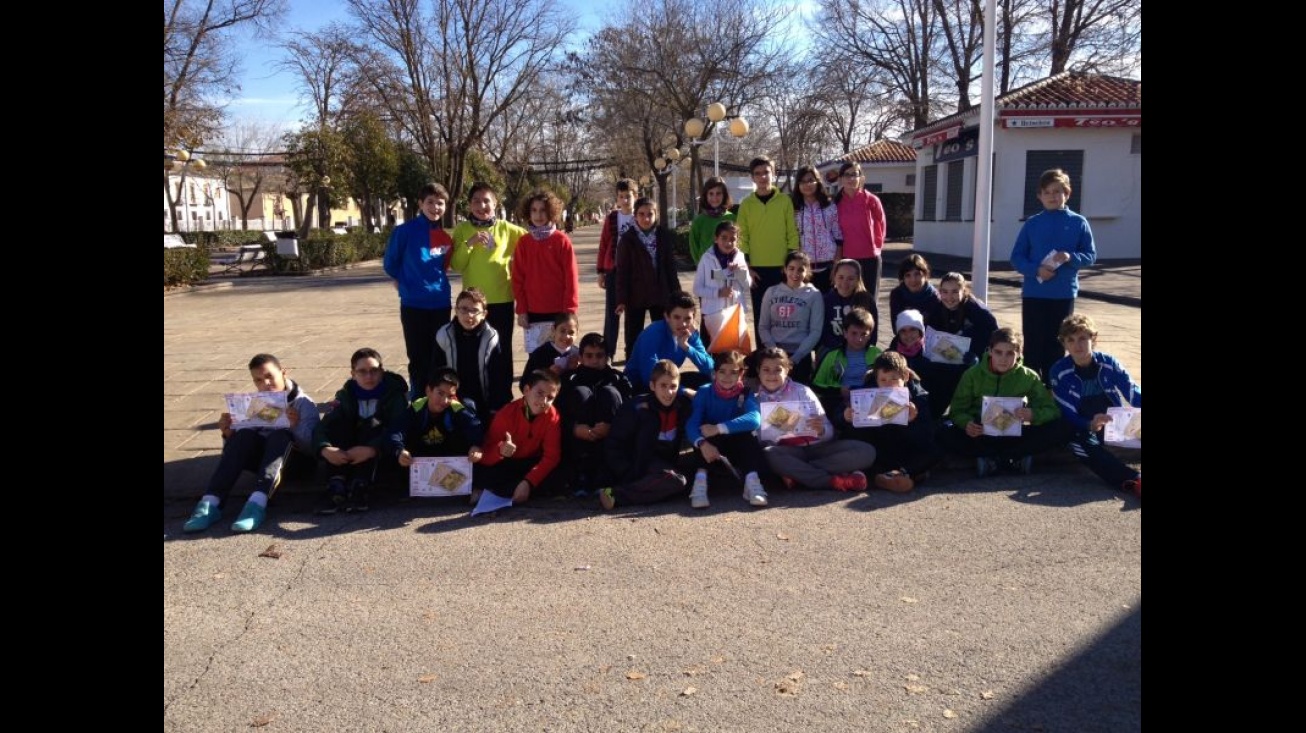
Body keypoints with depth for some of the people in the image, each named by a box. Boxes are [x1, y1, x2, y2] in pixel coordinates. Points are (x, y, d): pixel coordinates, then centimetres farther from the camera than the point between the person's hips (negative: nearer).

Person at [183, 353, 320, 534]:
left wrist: (296, 426, -32)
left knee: (280, 435, -34)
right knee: (244, 434, -27)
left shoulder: (303, 403, -4)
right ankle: (210, 503, -37)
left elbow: (312, 448, -13)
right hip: (262, 456, 4)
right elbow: (243, 442, 6)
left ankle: (257, 503, -52)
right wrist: (228, 433, -15)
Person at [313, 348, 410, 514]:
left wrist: (372, 449, -43)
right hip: (349, 457, 3)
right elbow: (322, 426, -14)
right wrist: (325, 449, -36)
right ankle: (336, 487, -34)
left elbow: (398, 428, -26)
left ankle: (359, 488, -40)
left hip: (385, 453, -3)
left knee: (372, 424, -28)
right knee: (339, 422, -21)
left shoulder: (395, 392, -9)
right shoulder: (346, 395, 1)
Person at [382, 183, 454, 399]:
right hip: (413, 305, -3)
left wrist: (438, 283, 8)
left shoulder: (445, 235, 2)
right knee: (418, 359, 5)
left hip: (441, 304, 3)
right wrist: (407, 286, 8)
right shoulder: (405, 231, -9)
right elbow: (390, 263, 2)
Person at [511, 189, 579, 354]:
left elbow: (571, 278, -5)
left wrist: (569, 311, -8)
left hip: (558, 312, -2)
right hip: (532, 312, 2)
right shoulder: (523, 242, 4)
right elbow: (517, 279, 6)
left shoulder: (562, 241, -4)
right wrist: (521, 310, 0)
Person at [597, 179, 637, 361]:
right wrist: (601, 271, 2)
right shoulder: (612, 218, 3)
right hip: (614, 270, 0)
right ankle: (608, 353, 7)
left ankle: (632, 353, 16)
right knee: (612, 312, 2)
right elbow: (603, 245, 4)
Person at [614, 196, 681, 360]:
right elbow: (622, 272, -5)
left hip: (659, 294, 2)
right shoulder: (627, 239, -5)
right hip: (635, 295, -2)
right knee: (633, 339, 6)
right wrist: (622, 299, -10)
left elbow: (670, 267, 5)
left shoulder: (664, 237, 2)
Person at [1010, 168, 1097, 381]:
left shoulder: (1078, 223, 2)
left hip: (1064, 295, 0)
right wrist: (1036, 269, -16)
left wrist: (1070, 257, -17)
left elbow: (1091, 255, 3)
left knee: (1056, 346, 7)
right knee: (1033, 345, 1)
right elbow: (1016, 258, 2)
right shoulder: (1032, 224, 3)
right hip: (1033, 293, 0)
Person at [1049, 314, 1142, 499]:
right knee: (1077, 442, -37)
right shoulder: (1059, 371, -6)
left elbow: (1134, 394, -3)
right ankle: (1134, 481, -55)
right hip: (1082, 428, -3)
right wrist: (1090, 426, -33)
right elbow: (1067, 414, -12)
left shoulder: (1109, 363, 0)